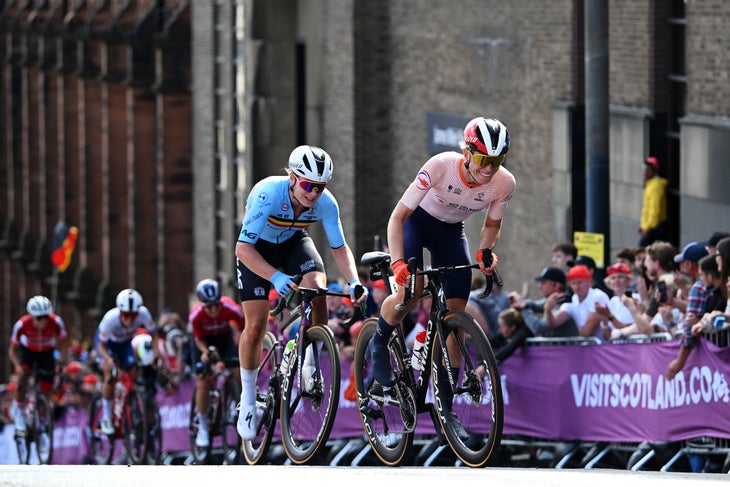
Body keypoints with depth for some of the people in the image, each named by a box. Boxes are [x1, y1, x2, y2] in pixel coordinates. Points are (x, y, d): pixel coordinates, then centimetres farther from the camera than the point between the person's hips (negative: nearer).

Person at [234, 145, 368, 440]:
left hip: (293, 241, 3)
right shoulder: (268, 194, -37)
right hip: (257, 248, -3)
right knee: (256, 325, -12)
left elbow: (339, 247, -11)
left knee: (317, 286, -28)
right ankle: (248, 397, 9)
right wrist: (275, 277, -54)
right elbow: (243, 248, -39)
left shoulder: (326, 203, -25)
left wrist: (354, 282, -29)